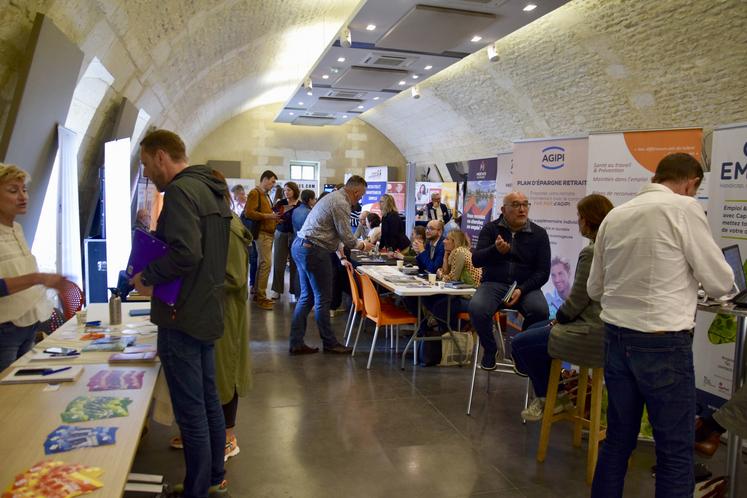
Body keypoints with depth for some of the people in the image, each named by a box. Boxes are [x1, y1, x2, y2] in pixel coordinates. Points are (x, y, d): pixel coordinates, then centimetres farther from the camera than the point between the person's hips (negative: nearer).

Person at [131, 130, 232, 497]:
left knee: (191, 412, 1)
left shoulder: (180, 191, -15)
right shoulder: (211, 190, 14)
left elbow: (185, 254, -27)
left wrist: (147, 279, -12)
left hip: (183, 318, -10)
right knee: (209, 402, 19)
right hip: (208, 312, 10)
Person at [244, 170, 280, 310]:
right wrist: (268, 216, -21)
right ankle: (261, 297, -9)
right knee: (266, 263, -13)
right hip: (262, 233, -9)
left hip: (269, 233, 9)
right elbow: (248, 213, -18)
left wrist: (274, 219, 13)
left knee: (262, 264, 11)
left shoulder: (266, 194, 21)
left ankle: (258, 294, 16)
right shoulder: (254, 193, -8)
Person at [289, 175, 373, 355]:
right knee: (323, 299, 2)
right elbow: (347, 238, -14)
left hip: (300, 246, 10)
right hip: (313, 251, -10)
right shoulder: (341, 204, -14)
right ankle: (329, 343, 14)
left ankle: (296, 343, 16)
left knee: (307, 297, 14)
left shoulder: (333, 197, 18)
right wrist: (362, 245, 5)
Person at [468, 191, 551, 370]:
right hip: (494, 283, 0)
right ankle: (489, 349, -1)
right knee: (476, 308, -31)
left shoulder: (539, 234, 4)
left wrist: (521, 290, -15)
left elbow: (543, 272, 2)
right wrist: (496, 250, -27)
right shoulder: (490, 229, 4)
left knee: (541, 311, -31)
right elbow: (476, 260, -6)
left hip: (526, 286, 1)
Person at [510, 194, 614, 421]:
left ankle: (550, 397, 17)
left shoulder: (591, 253, -20)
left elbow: (577, 300, -18)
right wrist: (560, 318, 12)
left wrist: (558, 318, 1)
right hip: (601, 326, 10)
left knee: (520, 343, -2)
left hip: (591, 333, -10)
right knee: (533, 331, 22)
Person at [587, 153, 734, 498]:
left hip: (616, 337, 6)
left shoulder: (614, 215, 8)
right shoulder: (684, 208, -9)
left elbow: (594, 289, 14)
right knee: (675, 450, 7)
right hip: (663, 343, -6)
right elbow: (720, 283, -3)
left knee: (618, 438, 17)